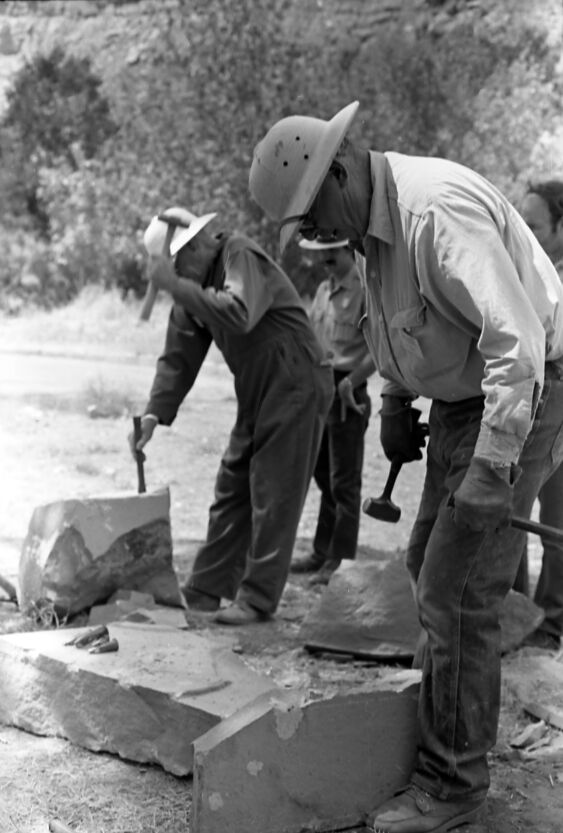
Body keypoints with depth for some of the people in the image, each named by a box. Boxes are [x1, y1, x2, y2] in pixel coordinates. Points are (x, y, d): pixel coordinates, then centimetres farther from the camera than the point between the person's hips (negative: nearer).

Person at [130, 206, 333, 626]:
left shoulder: (242, 256, -17)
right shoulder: (194, 289, 7)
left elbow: (239, 314, -36)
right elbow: (179, 357, 6)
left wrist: (176, 286, -31)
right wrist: (155, 414, -6)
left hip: (296, 386, -9)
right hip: (256, 395, 9)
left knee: (273, 498, -4)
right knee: (231, 492, 10)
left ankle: (258, 599, 4)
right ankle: (205, 591, 18)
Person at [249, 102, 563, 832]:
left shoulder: (438, 211, -28)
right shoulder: (372, 217, 3)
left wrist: (492, 468, -34)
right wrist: (395, 399, 10)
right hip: (461, 397, 10)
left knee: (458, 588, -9)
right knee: (431, 562, 18)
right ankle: (460, 714, 36)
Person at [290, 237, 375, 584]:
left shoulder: (364, 289, -12)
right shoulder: (324, 290, 12)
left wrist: (350, 381, -19)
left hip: (348, 394, -8)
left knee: (344, 481, 0)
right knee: (324, 476, 15)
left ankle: (336, 559, 7)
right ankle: (322, 552, 24)